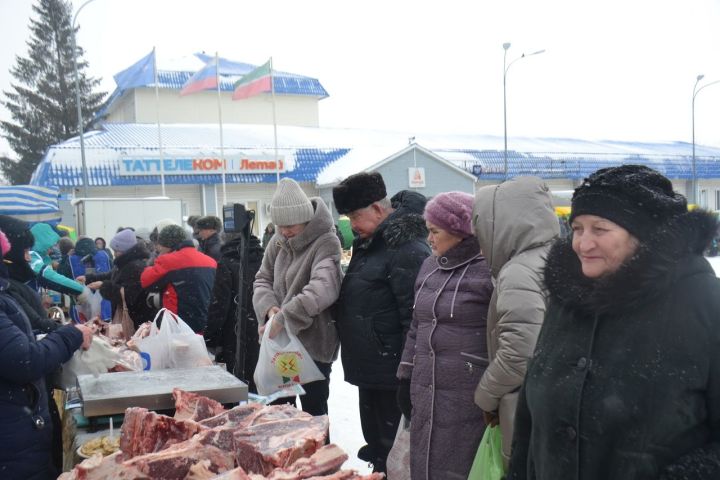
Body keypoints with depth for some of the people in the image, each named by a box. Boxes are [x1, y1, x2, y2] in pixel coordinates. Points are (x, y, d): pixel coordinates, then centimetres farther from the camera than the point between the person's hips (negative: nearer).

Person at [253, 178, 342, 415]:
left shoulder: (326, 243, -16)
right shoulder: (279, 242, 6)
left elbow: (323, 288, -31)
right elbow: (263, 279, 9)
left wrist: (283, 318, -35)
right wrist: (269, 307, -13)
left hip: (313, 343, -7)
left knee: (313, 413, 5)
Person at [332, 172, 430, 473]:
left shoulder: (408, 250, -19)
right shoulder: (368, 245, 12)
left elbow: (415, 317, -23)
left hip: (391, 374, -10)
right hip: (369, 368, 10)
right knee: (375, 442, 21)